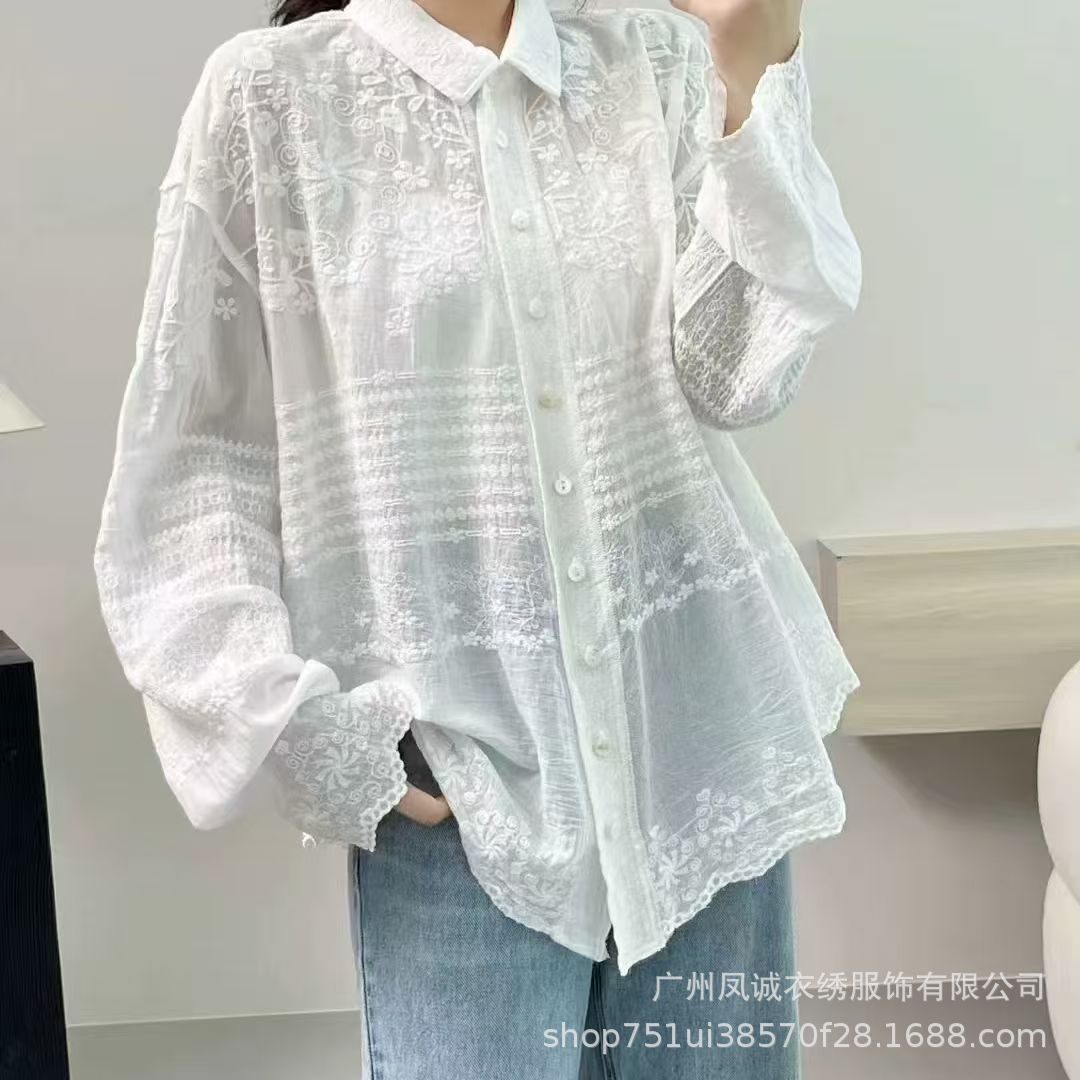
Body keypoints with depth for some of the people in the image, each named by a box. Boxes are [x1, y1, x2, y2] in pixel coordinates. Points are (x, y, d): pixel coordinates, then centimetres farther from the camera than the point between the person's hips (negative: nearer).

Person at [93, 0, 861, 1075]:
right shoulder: (270, 96, 0)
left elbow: (737, 374, -4)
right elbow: (187, 455, -1)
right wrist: (290, 719, -10)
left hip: (703, 730, 3)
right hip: (459, 764, -3)